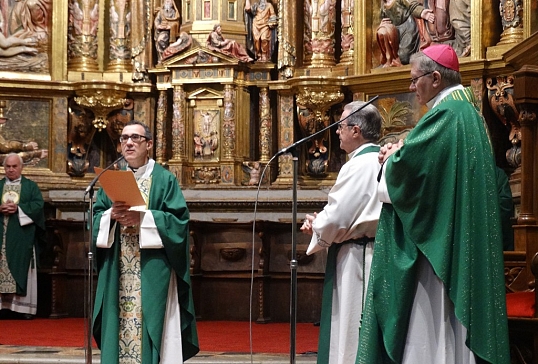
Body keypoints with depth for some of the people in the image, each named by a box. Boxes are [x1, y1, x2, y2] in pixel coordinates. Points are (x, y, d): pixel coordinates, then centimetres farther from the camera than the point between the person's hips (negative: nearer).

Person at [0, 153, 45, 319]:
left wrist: (18, 208, -15)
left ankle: (24, 306, -4)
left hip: (22, 237, -2)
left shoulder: (31, 186, 9)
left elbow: (39, 204, -4)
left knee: (21, 268, -4)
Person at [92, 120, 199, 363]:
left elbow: (179, 219, -9)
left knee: (151, 323, -6)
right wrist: (111, 215, -13)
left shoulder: (165, 179, 0)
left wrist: (143, 217, -19)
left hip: (152, 270, -4)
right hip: (118, 271, 4)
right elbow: (95, 218, 8)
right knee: (119, 323, 3)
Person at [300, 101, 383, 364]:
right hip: (372, 253, 9)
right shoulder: (380, 162, 11)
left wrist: (315, 225, 1)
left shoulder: (358, 166, -18)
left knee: (350, 338, -3)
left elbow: (336, 219, -20)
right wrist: (321, 222, 9)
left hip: (355, 260, -9)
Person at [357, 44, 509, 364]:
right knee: (454, 318, 11)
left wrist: (393, 156, -1)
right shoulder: (469, 112, 15)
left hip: (437, 238, -10)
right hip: (462, 240, 10)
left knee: (431, 322, -7)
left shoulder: (444, 115, -16)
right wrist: (400, 156, 9)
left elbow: (408, 164, -23)